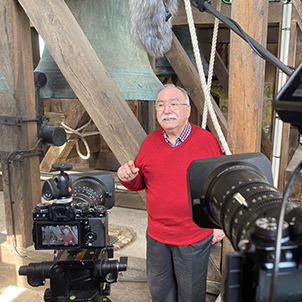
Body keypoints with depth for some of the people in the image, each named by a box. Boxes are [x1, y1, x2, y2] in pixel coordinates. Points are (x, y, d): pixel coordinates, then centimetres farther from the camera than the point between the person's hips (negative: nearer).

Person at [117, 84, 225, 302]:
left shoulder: (207, 140, -11)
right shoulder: (150, 142, -1)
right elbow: (140, 183, 9)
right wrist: (128, 178, -14)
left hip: (195, 238, -3)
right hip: (157, 235, 4)